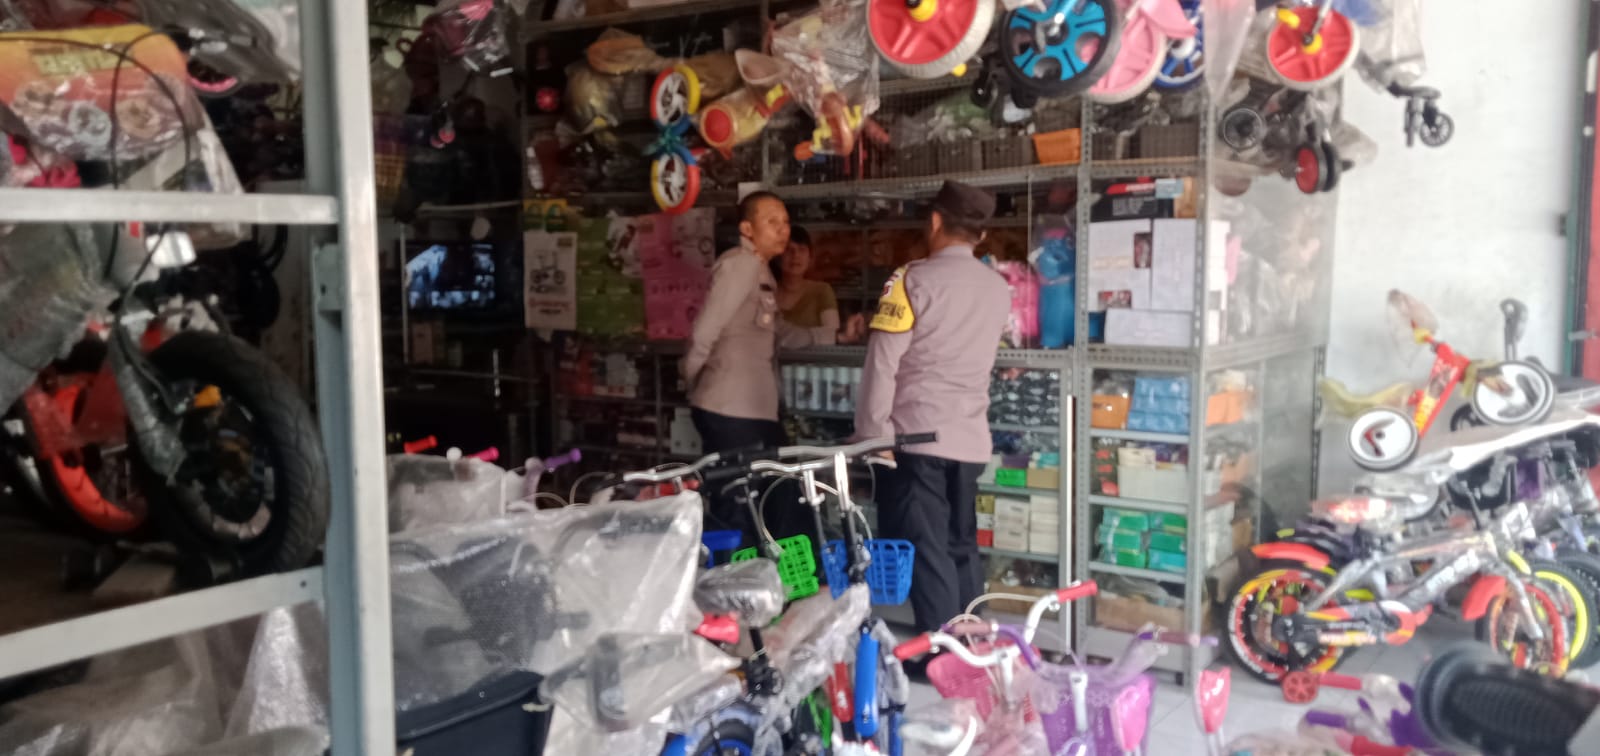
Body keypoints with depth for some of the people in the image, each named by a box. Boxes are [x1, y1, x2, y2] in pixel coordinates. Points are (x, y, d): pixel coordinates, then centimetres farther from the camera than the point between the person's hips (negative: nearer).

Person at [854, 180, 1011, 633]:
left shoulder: (914, 279, -8)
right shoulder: (999, 289, 10)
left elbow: (883, 363, -11)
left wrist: (870, 433, -6)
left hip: (917, 437, -6)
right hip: (971, 440, 6)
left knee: (925, 552, -2)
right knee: (962, 549, 14)